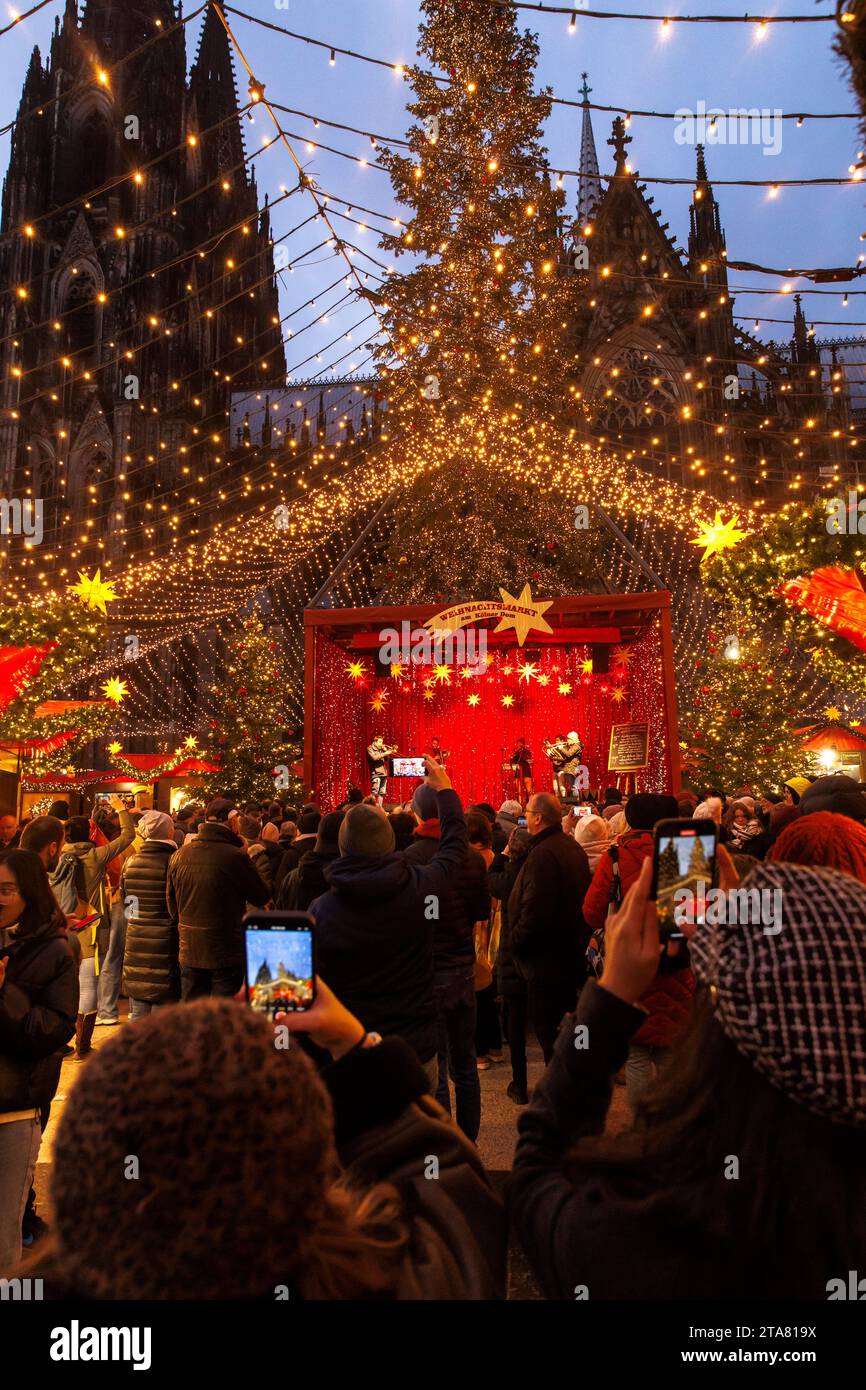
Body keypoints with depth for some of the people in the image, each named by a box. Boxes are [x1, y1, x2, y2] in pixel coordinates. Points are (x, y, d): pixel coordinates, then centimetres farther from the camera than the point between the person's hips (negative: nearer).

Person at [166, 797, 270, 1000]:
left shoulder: (178, 856, -1)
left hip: (189, 953, 5)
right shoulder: (236, 856, -18)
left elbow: (172, 907, 10)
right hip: (227, 952, -5)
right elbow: (263, 897, -5)